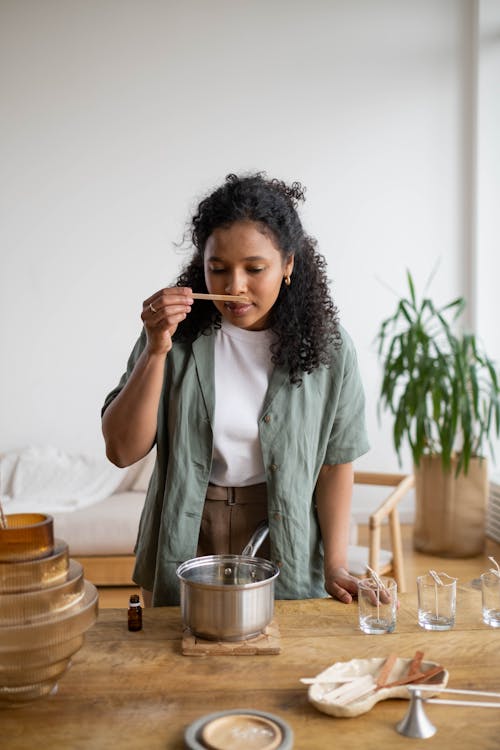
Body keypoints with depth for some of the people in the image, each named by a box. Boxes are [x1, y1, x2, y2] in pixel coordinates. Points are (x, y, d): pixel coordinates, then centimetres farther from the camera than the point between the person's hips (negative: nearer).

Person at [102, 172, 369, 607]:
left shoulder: (327, 347, -9)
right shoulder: (177, 335, -10)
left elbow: (335, 464, -3)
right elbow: (122, 451, -13)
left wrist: (335, 565, -9)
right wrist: (156, 350, -23)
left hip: (285, 552, 0)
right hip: (184, 547, 1)